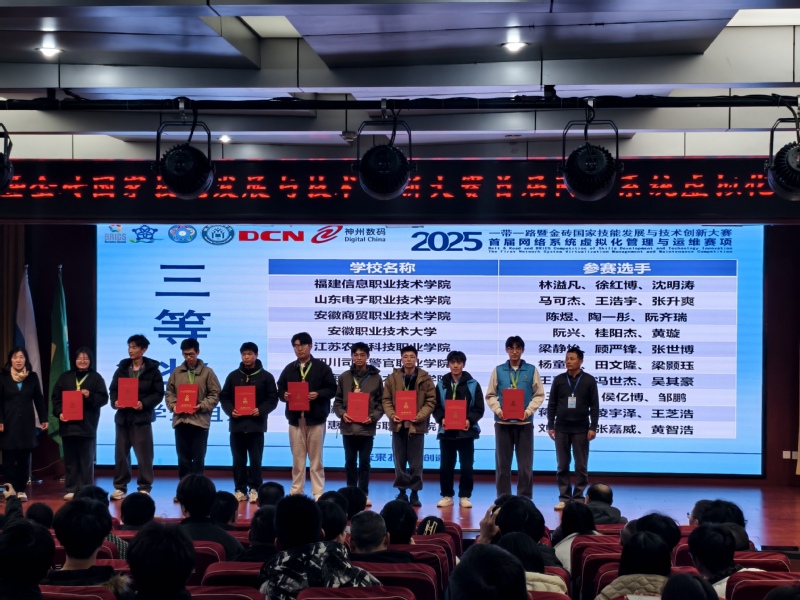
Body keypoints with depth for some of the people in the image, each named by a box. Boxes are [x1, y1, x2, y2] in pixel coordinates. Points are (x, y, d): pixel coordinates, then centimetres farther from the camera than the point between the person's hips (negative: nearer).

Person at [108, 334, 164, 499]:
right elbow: (113, 389, 12)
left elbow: (159, 393, -2)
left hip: (142, 417, -3)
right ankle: (120, 487, 14)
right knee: (121, 453, 6)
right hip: (123, 416, 4)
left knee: (144, 454, -1)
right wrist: (115, 402, -9)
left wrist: (144, 404, -16)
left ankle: (144, 488, 6)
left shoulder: (152, 370, 0)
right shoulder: (122, 368, 10)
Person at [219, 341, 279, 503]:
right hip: (236, 423, 2)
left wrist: (261, 410, -15)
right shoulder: (233, 376, 11)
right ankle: (240, 489, 9)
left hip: (256, 424, -2)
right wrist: (230, 410, -8)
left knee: (255, 459, -1)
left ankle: (254, 489, 5)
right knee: (238, 459, 4)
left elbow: (272, 399, 1)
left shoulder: (266, 376, 4)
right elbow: (224, 397, 10)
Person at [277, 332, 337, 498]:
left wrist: (318, 394, -17)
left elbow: (332, 389, -1)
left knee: (316, 458, 1)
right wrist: (284, 395, -10)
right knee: (297, 458, 6)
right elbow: (280, 389, 13)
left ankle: (318, 492, 5)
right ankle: (296, 491, 12)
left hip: (315, 418, -3)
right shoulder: (289, 369, 12)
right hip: (295, 418, 3)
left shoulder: (322, 367, 2)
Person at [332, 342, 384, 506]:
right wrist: (342, 413, -11)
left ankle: (364, 494, 12)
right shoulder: (344, 377, 6)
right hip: (348, 426, 1)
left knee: (364, 462, 5)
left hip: (367, 427, -1)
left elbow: (381, 403, 3)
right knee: (350, 462, 7)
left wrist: (373, 417, -12)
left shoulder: (376, 377, 4)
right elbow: (337, 401, 8)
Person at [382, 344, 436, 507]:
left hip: (417, 425, -2)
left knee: (416, 463, 3)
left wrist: (420, 416, -15)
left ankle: (415, 493, 11)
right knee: (399, 461, 7)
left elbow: (431, 401, -2)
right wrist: (392, 415, -13)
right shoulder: (392, 378, 4)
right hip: (398, 425, 2)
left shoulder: (425, 378, 0)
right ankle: (402, 492, 16)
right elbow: (386, 400, 4)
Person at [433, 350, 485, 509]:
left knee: (466, 466, 1)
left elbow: (479, 409, 0)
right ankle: (447, 496, 13)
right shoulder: (441, 385, 7)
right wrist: (441, 419, -13)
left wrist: (470, 420, -16)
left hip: (466, 431, -1)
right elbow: (436, 407, 6)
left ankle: (464, 496, 10)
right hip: (446, 431, 1)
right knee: (446, 466, 4)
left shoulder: (473, 385, 2)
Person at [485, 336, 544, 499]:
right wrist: (498, 410, -11)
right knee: (502, 464, 4)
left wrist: (528, 411, -12)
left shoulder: (532, 370, 4)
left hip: (524, 422, -1)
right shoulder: (498, 370, 6)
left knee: (525, 465, 1)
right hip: (503, 422, 1)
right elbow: (490, 395, 7)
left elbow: (539, 395, 3)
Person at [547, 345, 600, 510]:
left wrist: (593, 427, -6)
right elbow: (552, 405, 7)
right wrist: (550, 426, 1)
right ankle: (564, 498, 9)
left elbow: (594, 406, 1)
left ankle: (578, 498, 8)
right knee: (562, 466, 4)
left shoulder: (589, 381, 1)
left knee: (581, 466, 2)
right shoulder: (558, 380, 5)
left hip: (581, 429, -1)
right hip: (561, 429, 2)